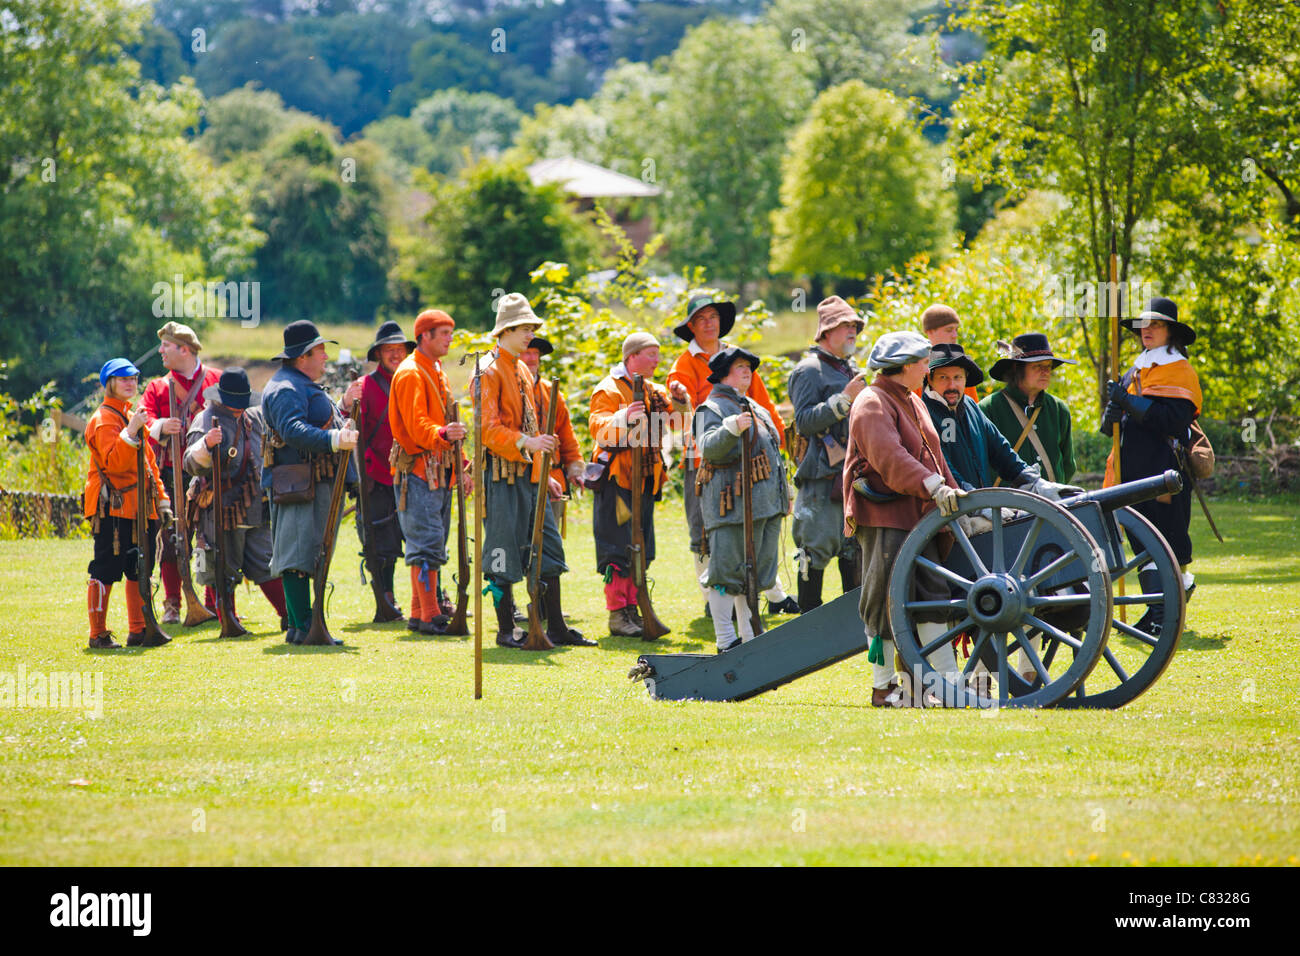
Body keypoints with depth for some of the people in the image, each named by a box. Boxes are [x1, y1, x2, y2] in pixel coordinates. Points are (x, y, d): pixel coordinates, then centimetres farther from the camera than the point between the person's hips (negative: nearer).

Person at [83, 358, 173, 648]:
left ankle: (138, 631, 14)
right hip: (113, 508, -9)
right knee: (106, 570, -6)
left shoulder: (133, 416, 19)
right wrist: (131, 431, -31)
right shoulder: (104, 419, -9)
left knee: (140, 570, 9)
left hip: (140, 509, 9)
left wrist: (161, 499, 18)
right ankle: (98, 634, -1)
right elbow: (113, 462, -22)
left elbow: (148, 461, 24)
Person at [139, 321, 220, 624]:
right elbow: (143, 423, -1)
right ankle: (172, 606, 7)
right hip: (173, 477, 1)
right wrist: (160, 427, -23)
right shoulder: (157, 388, 13)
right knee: (172, 542, -2)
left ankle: (215, 605, 11)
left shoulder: (218, 380, 8)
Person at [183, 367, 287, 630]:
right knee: (225, 571, 1)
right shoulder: (206, 421, -10)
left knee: (266, 565, 9)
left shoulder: (254, 418, 11)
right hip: (223, 510, -6)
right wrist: (206, 444, -40)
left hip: (256, 508, 6)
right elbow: (192, 465, -22)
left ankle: (288, 616, 14)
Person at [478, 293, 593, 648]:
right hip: (503, 474, -9)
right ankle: (506, 630, 3)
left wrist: (543, 472, 20)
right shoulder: (489, 371, -10)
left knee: (548, 548, 7)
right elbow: (488, 428, -18)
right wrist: (525, 443, -30)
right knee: (505, 553, -4)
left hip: (529, 473, 9)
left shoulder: (523, 371, 18)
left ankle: (556, 627, 11)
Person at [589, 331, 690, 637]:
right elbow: (598, 428, -20)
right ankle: (617, 615, -5)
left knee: (640, 551, 10)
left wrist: (679, 401, -2)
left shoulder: (653, 391, 16)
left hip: (645, 482, 8)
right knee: (618, 550, -7)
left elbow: (677, 422, 17)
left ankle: (632, 610, 17)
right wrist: (622, 418, -38)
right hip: (617, 481, -8)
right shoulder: (609, 390, -8)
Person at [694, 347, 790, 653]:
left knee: (755, 571, 13)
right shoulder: (713, 408, -7)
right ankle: (726, 641, -6)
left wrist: (780, 498, 29)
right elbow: (707, 446, -24)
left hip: (765, 506, 9)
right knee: (727, 572, -7)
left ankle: (750, 637, 20)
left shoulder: (756, 410, 21)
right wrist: (732, 428, -41)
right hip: (733, 506, -9)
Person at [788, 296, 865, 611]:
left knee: (855, 546, 10)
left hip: (853, 473, 8)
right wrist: (843, 399, -23)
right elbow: (804, 422, -18)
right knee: (817, 549, -6)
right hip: (822, 475, -8)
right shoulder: (809, 370, -7)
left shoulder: (851, 370, 20)